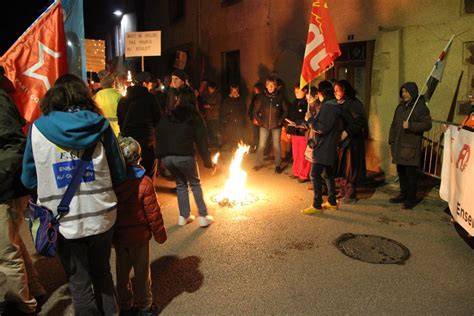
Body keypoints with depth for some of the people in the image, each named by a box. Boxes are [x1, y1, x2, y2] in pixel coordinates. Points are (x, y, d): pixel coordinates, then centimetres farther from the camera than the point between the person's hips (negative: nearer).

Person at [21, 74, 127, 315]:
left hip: (65, 222, -1)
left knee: (79, 283, 17)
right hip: (101, 217, 2)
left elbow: (29, 180, 0)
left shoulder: (38, 128, -7)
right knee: (102, 273, 24)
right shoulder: (100, 125, -6)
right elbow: (119, 174, -2)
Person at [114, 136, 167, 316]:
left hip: (117, 236, 4)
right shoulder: (144, 182, -19)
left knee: (122, 273, 17)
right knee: (141, 273, 12)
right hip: (139, 236, -3)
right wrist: (160, 234, -2)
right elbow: (153, 212, -16)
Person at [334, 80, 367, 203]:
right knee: (341, 169, 11)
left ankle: (351, 196, 10)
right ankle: (343, 194, 22)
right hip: (342, 141, 8)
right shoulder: (340, 104, 14)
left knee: (350, 169, 0)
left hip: (352, 141, -8)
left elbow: (361, 121, -19)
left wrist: (347, 132, -22)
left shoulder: (353, 103, -10)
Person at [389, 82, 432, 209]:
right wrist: (391, 140, 14)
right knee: (401, 171, 12)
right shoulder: (400, 107, 17)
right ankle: (403, 195, 25)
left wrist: (411, 126, -21)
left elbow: (427, 124, -11)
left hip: (411, 147, -7)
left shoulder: (420, 107, -4)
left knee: (411, 172, -4)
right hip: (399, 146, 7)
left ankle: (411, 199, 5)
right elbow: (394, 124, 20)